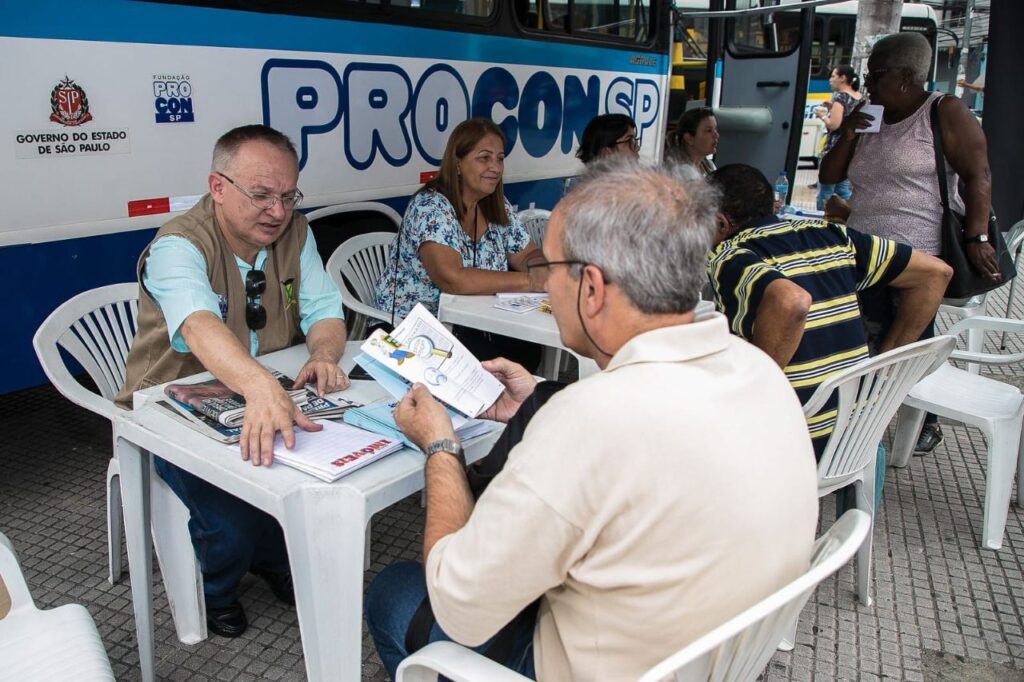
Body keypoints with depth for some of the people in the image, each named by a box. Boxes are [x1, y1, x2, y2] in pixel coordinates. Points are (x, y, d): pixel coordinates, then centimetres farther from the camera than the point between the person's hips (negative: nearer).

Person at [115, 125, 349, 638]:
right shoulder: (179, 246, -23)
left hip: (268, 401, 5)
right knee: (233, 515, -27)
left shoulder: (294, 232, -3)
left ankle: (273, 557, 14)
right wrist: (261, 387, -62)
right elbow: (200, 326, -42)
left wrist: (323, 353, -30)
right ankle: (214, 591, 9)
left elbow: (323, 310, -4)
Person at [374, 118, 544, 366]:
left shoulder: (498, 206, 4)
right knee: (494, 360, -29)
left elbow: (528, 258, 12)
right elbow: (452, 278, -32)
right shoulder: (430, 206, -19)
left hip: (468, 326, 7)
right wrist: (531, 281, -30)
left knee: (529, 352, -18)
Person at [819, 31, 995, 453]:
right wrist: (847, 136, 0)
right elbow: (828, 177, 15)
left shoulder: (945, 112, -3)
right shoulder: (870, 121, 16)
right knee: (871, 341, 8)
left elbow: (977, 176, -9)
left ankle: (927, 421, 20)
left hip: (919, 257, -6)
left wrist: (976, 237, -18)